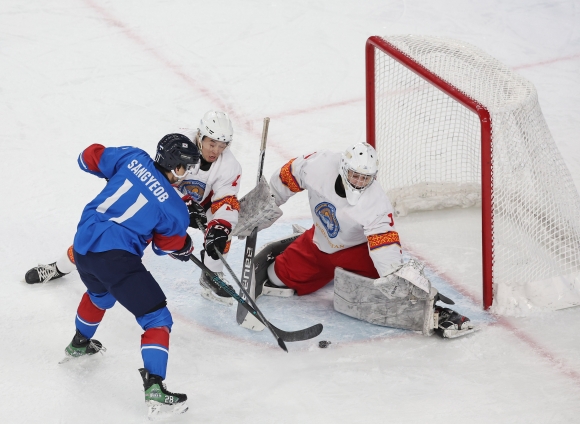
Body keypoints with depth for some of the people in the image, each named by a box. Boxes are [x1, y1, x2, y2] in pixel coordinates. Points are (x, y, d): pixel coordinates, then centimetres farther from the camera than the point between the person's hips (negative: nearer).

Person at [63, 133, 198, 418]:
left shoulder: (133, 159, 6)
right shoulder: (174, 209, -3)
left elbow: (89, 158, 14)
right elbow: (169, 247, 10)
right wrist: (186, 248, 31)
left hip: (83, 245, 7)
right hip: (115, 256, -7)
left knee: (100, 294, 39)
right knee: (157, 318, -1)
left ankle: (79, 344, 60)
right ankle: (154, 387, -14)